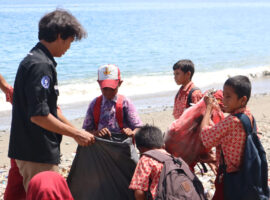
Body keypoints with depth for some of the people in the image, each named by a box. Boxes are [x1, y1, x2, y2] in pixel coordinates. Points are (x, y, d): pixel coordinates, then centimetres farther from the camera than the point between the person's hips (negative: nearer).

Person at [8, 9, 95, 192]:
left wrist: (78, 132, 16)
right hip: (38, 156, -10)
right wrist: (76, 134, -16)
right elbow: (38, 115, -24)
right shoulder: (40, 66, -19)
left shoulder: (34, 60, 15)